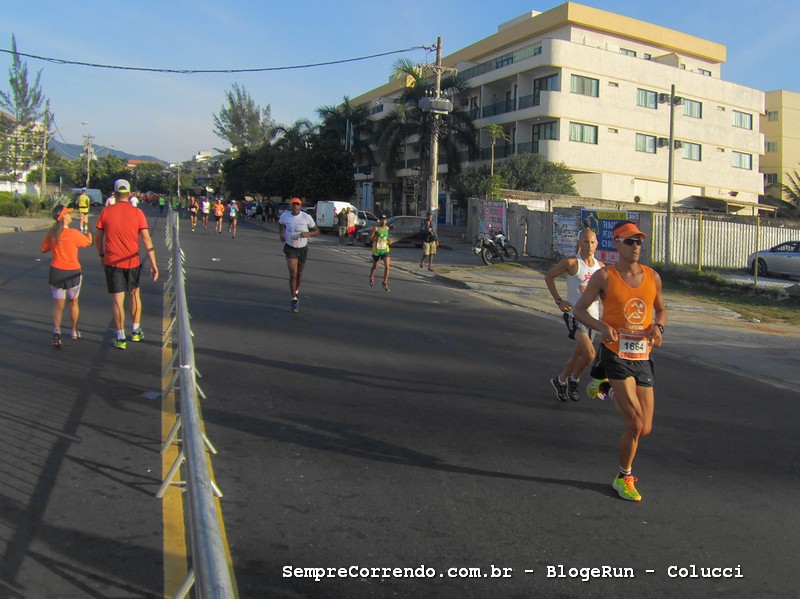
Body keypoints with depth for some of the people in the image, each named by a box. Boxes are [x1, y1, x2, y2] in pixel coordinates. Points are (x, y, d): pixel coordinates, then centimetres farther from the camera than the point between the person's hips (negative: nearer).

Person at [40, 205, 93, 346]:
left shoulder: (51, 233, -4)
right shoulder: (73, 234, -16)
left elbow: (44, 249, 8)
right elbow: (89, 242, -1)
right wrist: (85, 224, 5)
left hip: (56, 271, 2)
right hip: (72, 272, -2)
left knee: (58, 305, 6)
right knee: (73, 303, 18)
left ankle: (56, 332, -12)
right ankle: (74, 331, 31)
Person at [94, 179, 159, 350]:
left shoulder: (106, 212, -2)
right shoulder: (137, 213, -5)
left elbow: (98, 239, 4)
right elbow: (147, 239, -10)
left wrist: (102, 255, 20)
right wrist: (153, 264, -9)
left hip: (112, 262, 0)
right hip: (132, 262, 0)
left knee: (118, 300, 2)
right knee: (135, 294, 19)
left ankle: (121, 338, 4)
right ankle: (136, 331, 26)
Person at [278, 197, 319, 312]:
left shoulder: (306, 217, -12)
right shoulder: (285, 216, -7)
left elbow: (317, 231, -4)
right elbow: (281, 223, 18)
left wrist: (308, 234, -24)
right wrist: (282, 233, 0)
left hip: (303, 248, 1)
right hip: (290, 248, -1)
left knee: (299, 273, 16)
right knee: (293, 274, -12)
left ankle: (296, 291, 44)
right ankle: (294, 299, -2)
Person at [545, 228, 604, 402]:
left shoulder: (600, 266, 7)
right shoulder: (571, 262, -9)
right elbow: (549, 276, 1)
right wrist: (558, 300, -6)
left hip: (592, 316, 6)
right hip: (574, 314, -6)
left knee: (579, 353, 15)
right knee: (589, 353, -17)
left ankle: (560, 381, 35)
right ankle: (573, 380, 9)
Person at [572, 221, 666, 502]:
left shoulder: (652, 276, 7)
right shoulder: (604, 276, -5)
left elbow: (661, 310, 20)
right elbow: (579, 309, -2)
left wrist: (658, 327, -3)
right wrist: (602, 327, -19)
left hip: (642, 358, 5)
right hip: (615, 356, -5)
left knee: (645, 430, 6)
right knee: (635, 425, -8)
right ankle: (624, 478, 14)